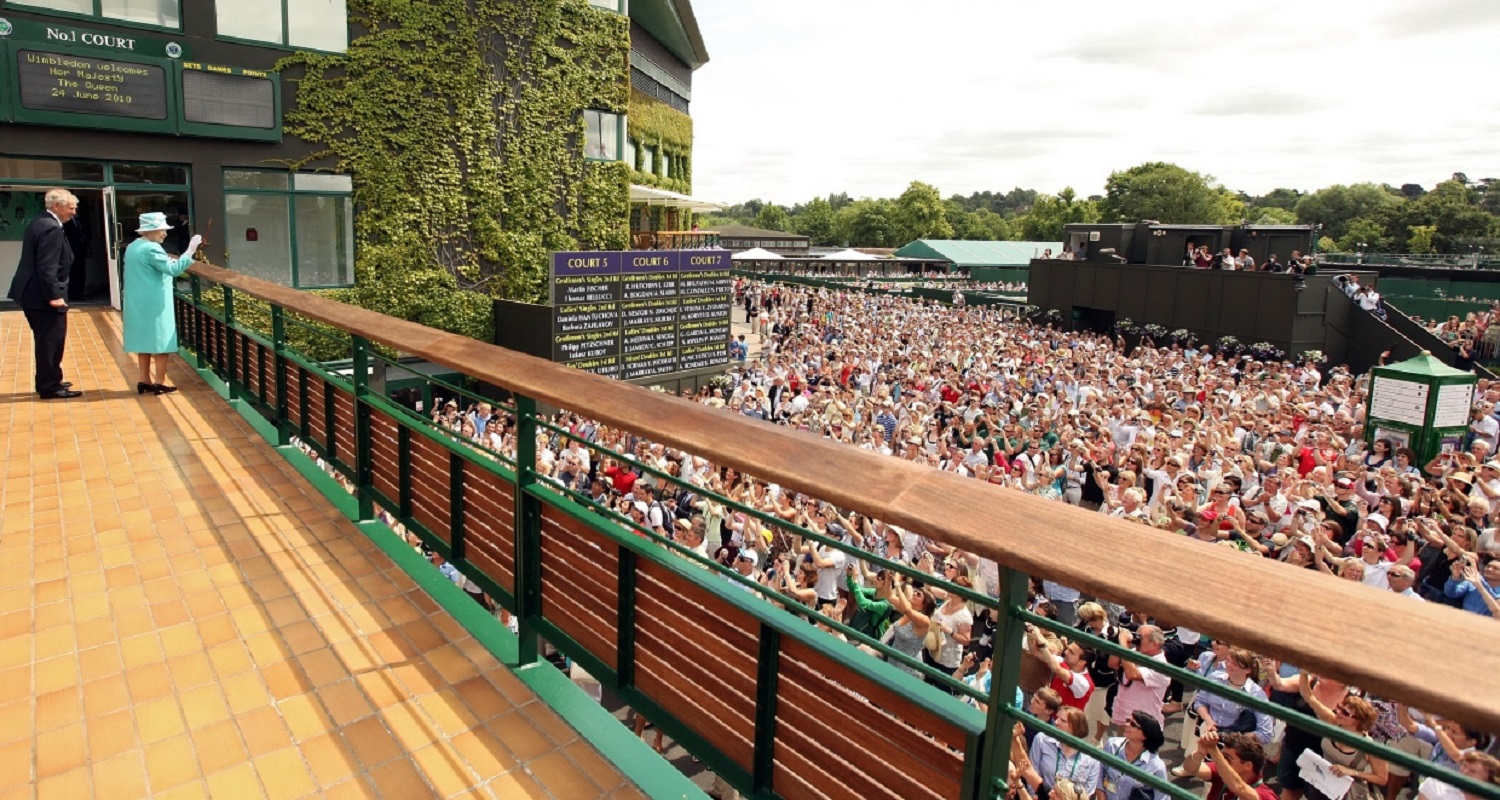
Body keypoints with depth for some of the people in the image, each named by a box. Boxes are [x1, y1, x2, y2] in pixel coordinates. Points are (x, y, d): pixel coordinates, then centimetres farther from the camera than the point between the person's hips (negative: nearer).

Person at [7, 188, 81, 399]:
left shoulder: (39, 223, 14)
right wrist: (54, 295, -23)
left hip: (34, 294, 10)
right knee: (51, 342, -2)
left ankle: (47, 382, 29)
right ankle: (50, 387, 4)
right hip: (44, 296, -10)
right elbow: (47, 267, -24)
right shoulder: (51, 228, -18)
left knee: (46, 341, 19)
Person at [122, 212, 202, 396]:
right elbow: (173, 269, -25)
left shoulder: (132, 247, 14)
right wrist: (190, 252, -26)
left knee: (145, 342, 13)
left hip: (137, 304, 9)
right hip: (155, 305, -9)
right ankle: (159, 383, -1)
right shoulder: (151, 248, -16)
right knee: (161, 342, -2)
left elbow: (133, 276, 21)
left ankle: (144, 381, 17)